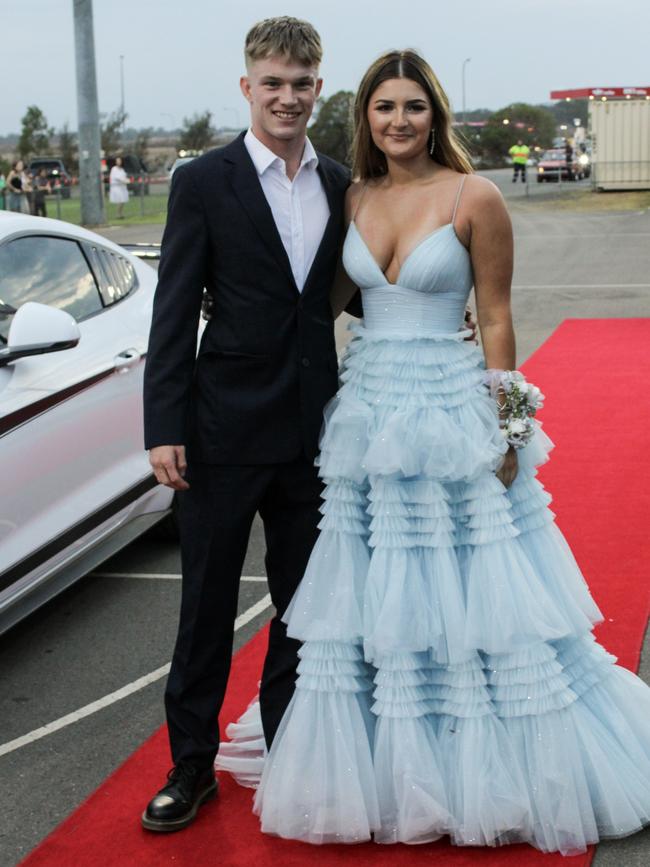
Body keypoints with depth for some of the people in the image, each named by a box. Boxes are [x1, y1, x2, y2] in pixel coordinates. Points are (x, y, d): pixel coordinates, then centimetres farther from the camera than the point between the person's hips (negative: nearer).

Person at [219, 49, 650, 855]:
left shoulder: (474, 197, -7)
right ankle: (385, 770, 27)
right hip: (367, 415, 5)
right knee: (368, 602, 11)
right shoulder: (355, 198, 8)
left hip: (451, 417, -5)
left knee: (467, 598, 1)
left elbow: (496, 319, -6)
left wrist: (504, 431, -8)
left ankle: (496, 778, 19)